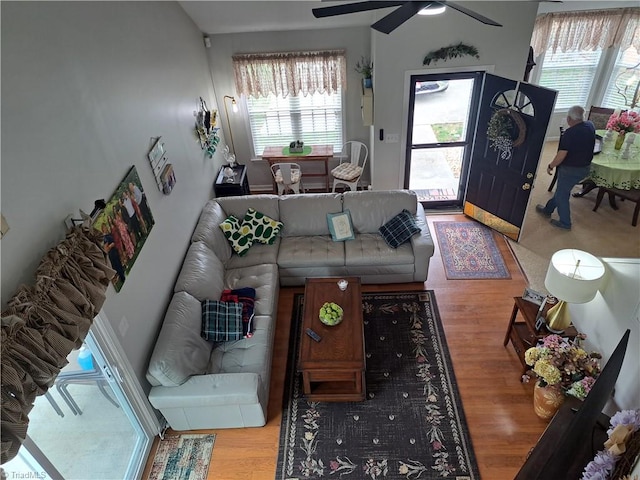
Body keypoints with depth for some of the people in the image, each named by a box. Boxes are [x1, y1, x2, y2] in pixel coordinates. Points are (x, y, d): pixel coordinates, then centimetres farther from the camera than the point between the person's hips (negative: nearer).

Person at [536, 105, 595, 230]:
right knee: (562, 190, 23)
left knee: (562, 195, 9)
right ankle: (548, 210, 40)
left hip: (571, 169, -8)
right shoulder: (590, 126, -1)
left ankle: (565, 223, 19)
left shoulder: (570, 133, -25)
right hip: (585, 168, 8)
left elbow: (561, 155, -24)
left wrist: (551, 166, -11)